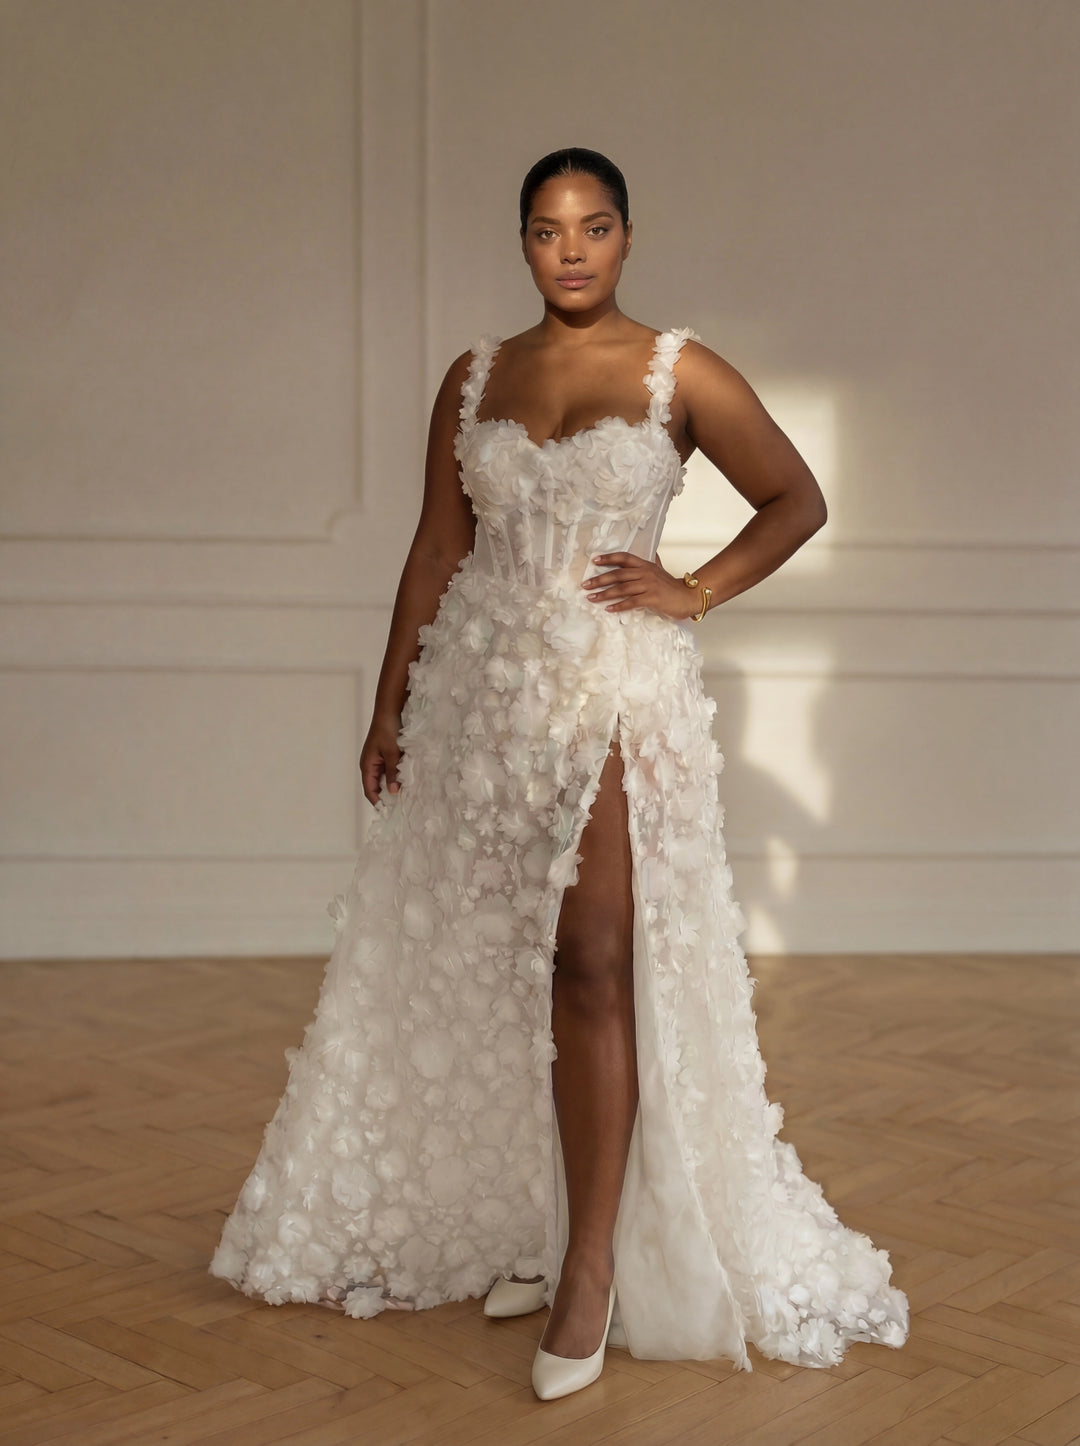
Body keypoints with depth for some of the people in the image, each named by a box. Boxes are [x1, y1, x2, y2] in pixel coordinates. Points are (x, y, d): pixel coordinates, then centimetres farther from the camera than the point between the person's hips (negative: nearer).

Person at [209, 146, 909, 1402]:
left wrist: (696, 592, -3)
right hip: (482, 687, 4)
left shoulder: (681, 373, 0)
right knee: (484, 968, 8)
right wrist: (388, 707, 8)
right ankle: (536, 1229, 24)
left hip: (617, 690, -4)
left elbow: (796, 501, 8)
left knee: (592, 966, -10)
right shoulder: (474, 379, 10)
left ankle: (594, 1267, -3)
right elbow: (435, 550, 11)